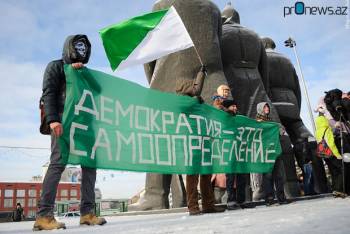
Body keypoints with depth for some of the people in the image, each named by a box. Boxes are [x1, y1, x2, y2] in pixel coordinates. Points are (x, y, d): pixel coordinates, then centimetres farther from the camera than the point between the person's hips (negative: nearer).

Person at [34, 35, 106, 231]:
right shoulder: (56, 66, 11)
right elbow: (49, 93, -3)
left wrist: (82, 70, -3)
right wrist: (52, 119, -18)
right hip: (63, 119, -6)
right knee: (58, 162, -16)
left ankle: (87, 212, 2)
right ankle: (44, 215, -15)